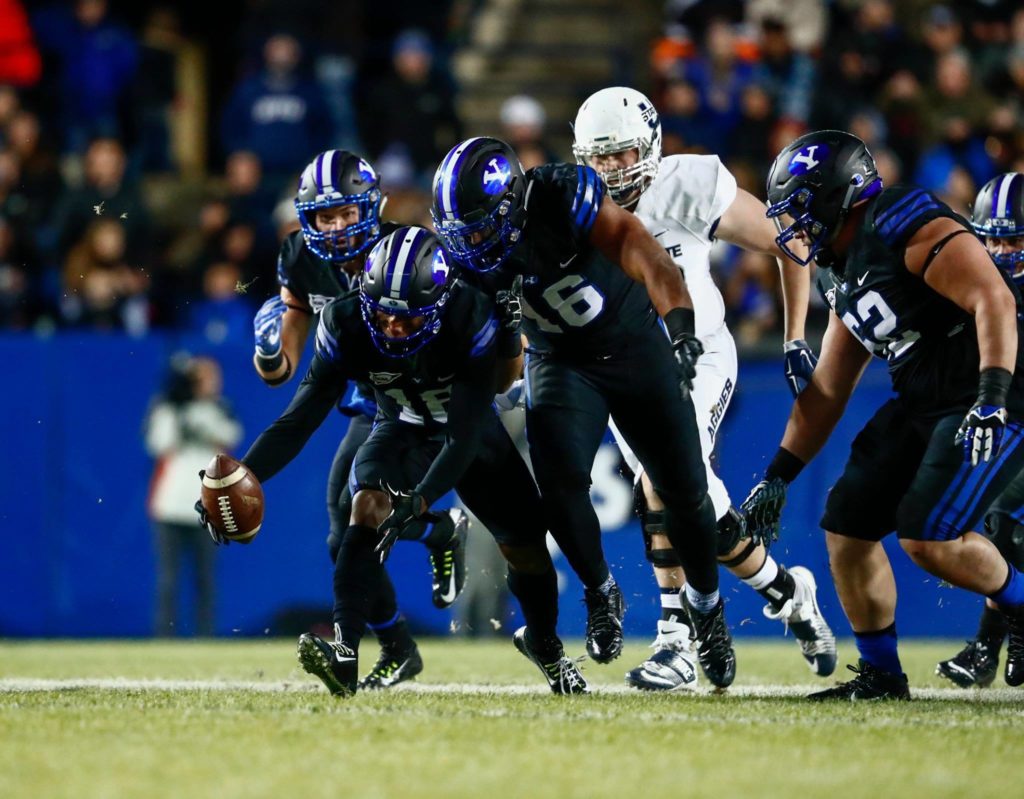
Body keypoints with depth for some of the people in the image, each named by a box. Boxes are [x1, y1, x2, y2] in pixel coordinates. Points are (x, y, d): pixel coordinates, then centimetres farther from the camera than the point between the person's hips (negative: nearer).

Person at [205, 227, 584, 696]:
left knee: (526, 547, 5)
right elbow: (300, 418, -27)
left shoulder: (471, 320, -36)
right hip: (402, 429, 0)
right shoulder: (346, 324, -29)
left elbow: (464, 435, -38)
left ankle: (543, 644, 38)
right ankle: (344, 650, -38)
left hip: (473, 433, 0)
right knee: (369, 507, -30)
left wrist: (421, 499, -52)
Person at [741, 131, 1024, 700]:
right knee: (846, 526, 4)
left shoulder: (906, 228, -17)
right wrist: (779, 476, 16)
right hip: (923, 403, 10)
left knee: (929, 537, -19)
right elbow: (827, 391, 20)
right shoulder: (842, 274, 13)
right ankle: (881, 674, 16)